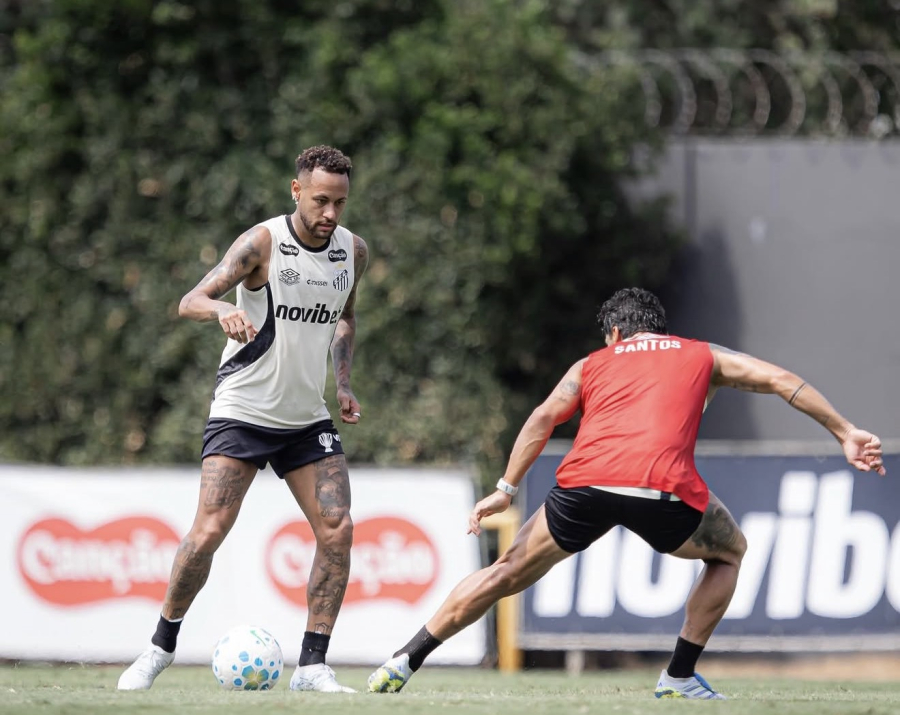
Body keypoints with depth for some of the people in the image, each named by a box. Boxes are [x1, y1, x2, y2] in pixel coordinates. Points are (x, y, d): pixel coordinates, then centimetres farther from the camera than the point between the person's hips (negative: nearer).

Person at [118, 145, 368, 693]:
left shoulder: (354, 251, 2)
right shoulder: (263, 242, -15)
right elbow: (190, 302, -23)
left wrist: (344, 384, 8)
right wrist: (222, 310, -46)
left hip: (308, 419, 5)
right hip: (242, 413, -5)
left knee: (338, 530, -10)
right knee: (209, 531, -13)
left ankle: (313, 665, -3)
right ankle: (162, 647, 7)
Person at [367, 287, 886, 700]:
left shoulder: (593, 364, 29)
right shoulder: (703, 356, 29)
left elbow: (544, 418, 14)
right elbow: (781, 380, 23)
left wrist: (507, 489, 10)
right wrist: (845, 433, 24)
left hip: (585, 483, 1)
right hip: (665, 487, -1)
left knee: (508, 573, 17)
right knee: (730, 550, 28)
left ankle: (405, 662, 13)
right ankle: (681, 676, 20)